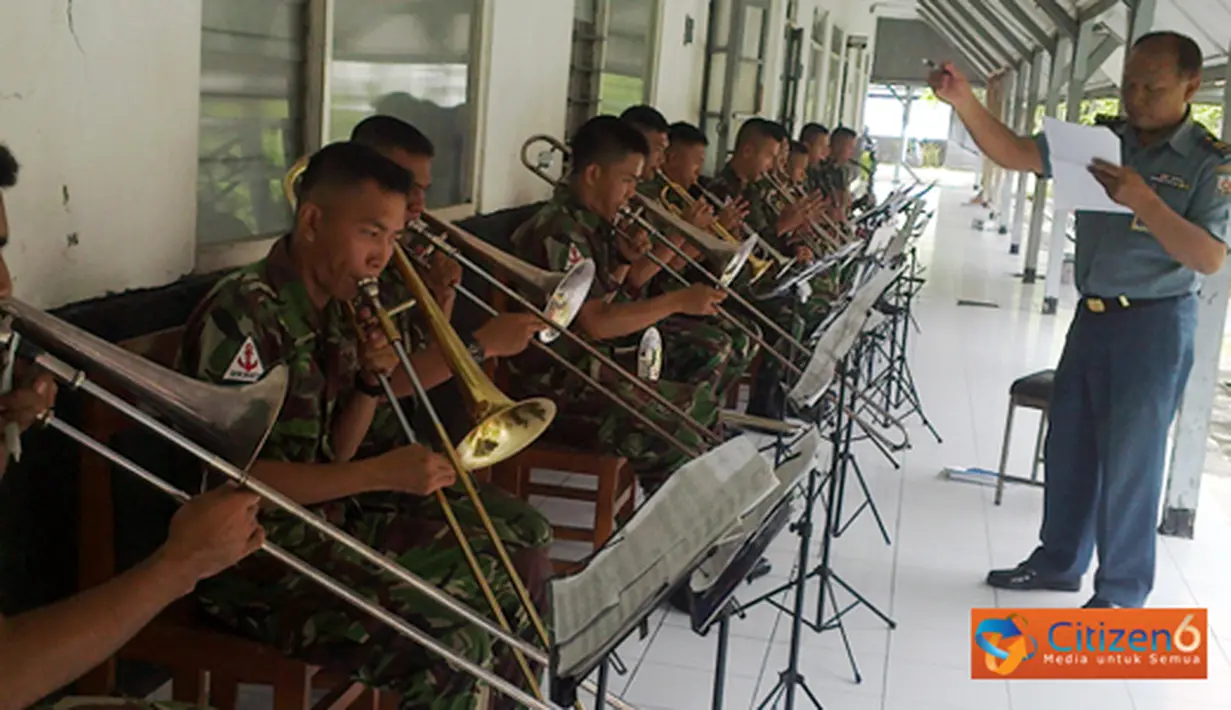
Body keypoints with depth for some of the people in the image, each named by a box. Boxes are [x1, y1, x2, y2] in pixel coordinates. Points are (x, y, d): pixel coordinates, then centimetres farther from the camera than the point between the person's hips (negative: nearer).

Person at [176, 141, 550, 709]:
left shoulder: (334, 309, 5)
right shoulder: (242, 315, -21)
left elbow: (334, 454, 8)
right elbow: (236, 478, -23)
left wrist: (372, 384, -11)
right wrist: (382, 474, -25)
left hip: (331, 514, 9)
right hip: (254, 552, -8)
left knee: (520, 542, 7)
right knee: (452, 647, -25)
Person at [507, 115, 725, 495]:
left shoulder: (591, 225, 11)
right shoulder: (559, 232, -18)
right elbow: (593, 324, -24)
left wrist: (624, 261, 2)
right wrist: (678, 301, -21)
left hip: (591, 368, 10)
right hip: (555, 387, -10)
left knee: (699, 403, 12)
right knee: (677, 442, -20)